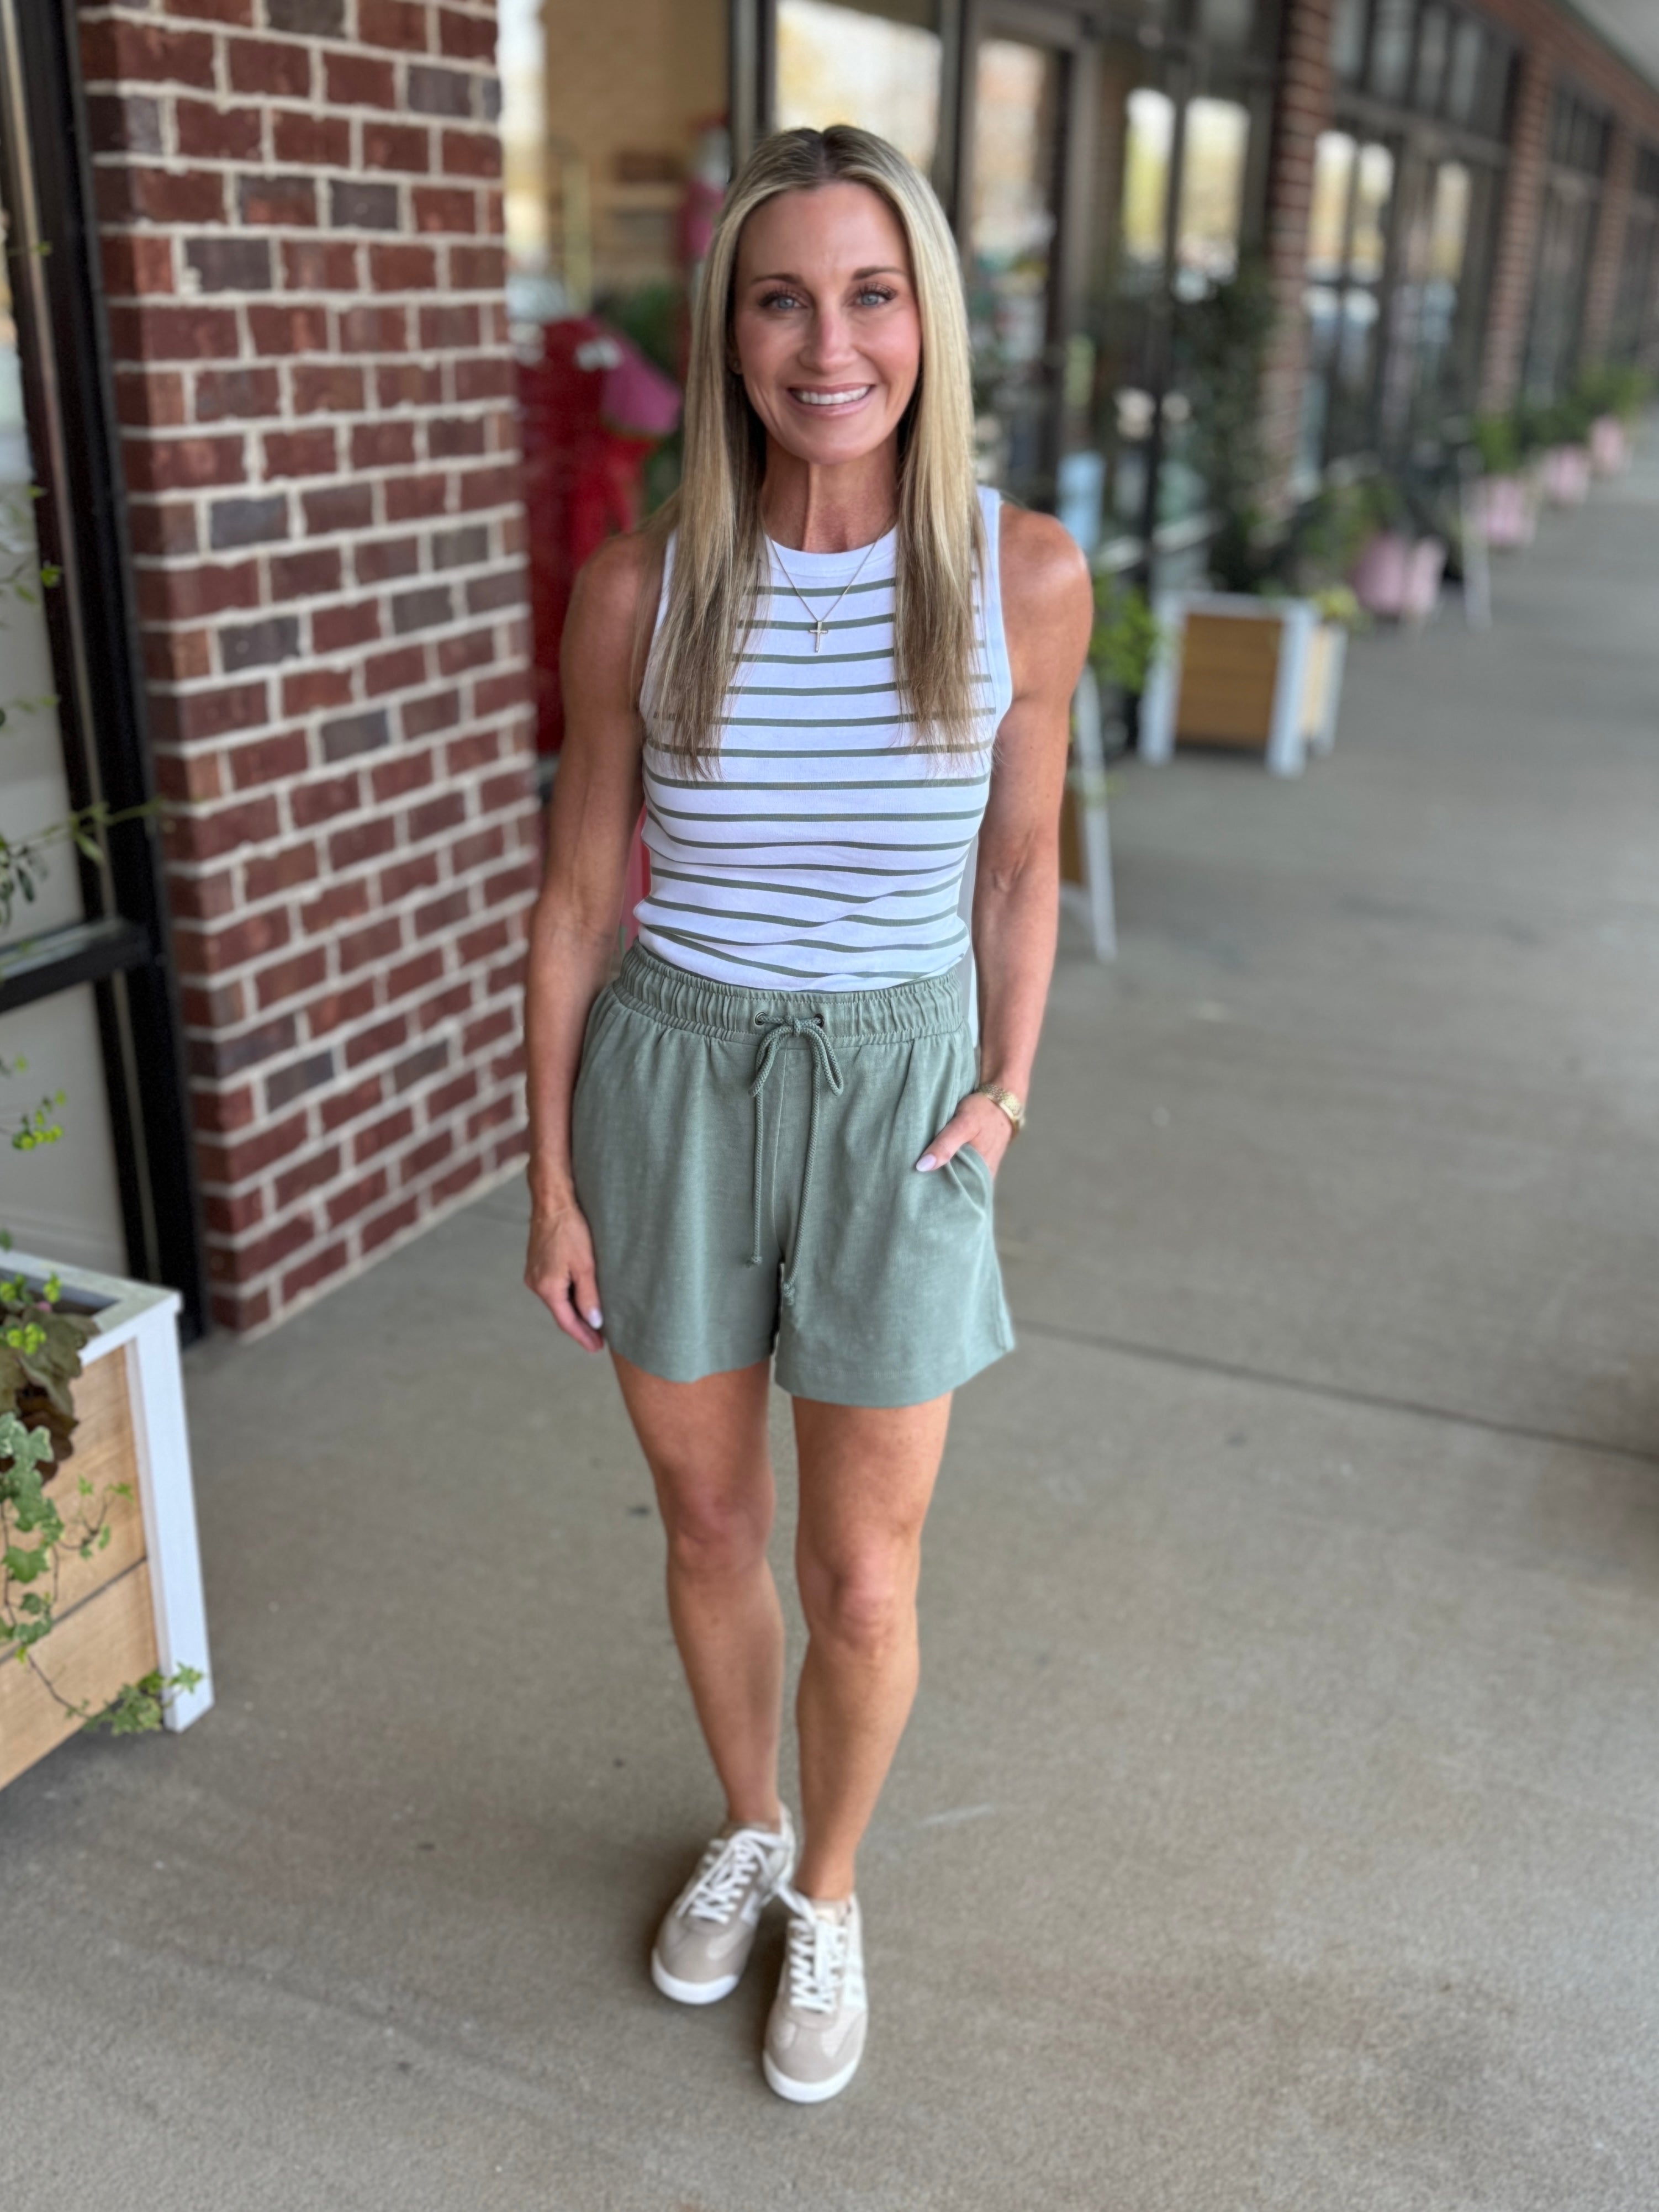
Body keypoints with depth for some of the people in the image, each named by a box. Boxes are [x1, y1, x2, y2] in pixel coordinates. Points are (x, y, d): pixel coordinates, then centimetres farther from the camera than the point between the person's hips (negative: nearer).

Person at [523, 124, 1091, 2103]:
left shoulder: (1027, 574, -10)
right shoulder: (639, 586, -9)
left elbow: (1020, 857, 4)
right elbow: (577, 890, -1)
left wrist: (1006, 1094, -4)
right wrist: (549, 1176, 0)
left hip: (893, 1094, -1)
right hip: (666, 1083, 1)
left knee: (862, 1585, 8)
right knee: (708, 1520, 18)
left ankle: (828, 1894, 39)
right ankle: (744, 1828, 47)